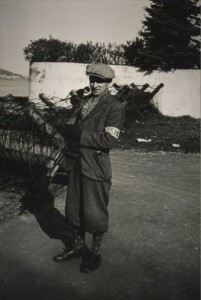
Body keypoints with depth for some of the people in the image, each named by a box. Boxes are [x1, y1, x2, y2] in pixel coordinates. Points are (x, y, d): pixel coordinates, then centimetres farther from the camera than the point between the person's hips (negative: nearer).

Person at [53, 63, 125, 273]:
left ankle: (95, 252, 27)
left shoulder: (115, 106, -11)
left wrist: (79, 134, -15)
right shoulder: (83, 102, 12)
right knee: (74, 208, 16)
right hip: (78, 163, 7)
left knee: (94, 212, 6)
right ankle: (79, 245, 37)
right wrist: (73, 131, -5)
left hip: (97, 166, -7)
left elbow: (109, 141, -19)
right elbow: (72, 130, 18)